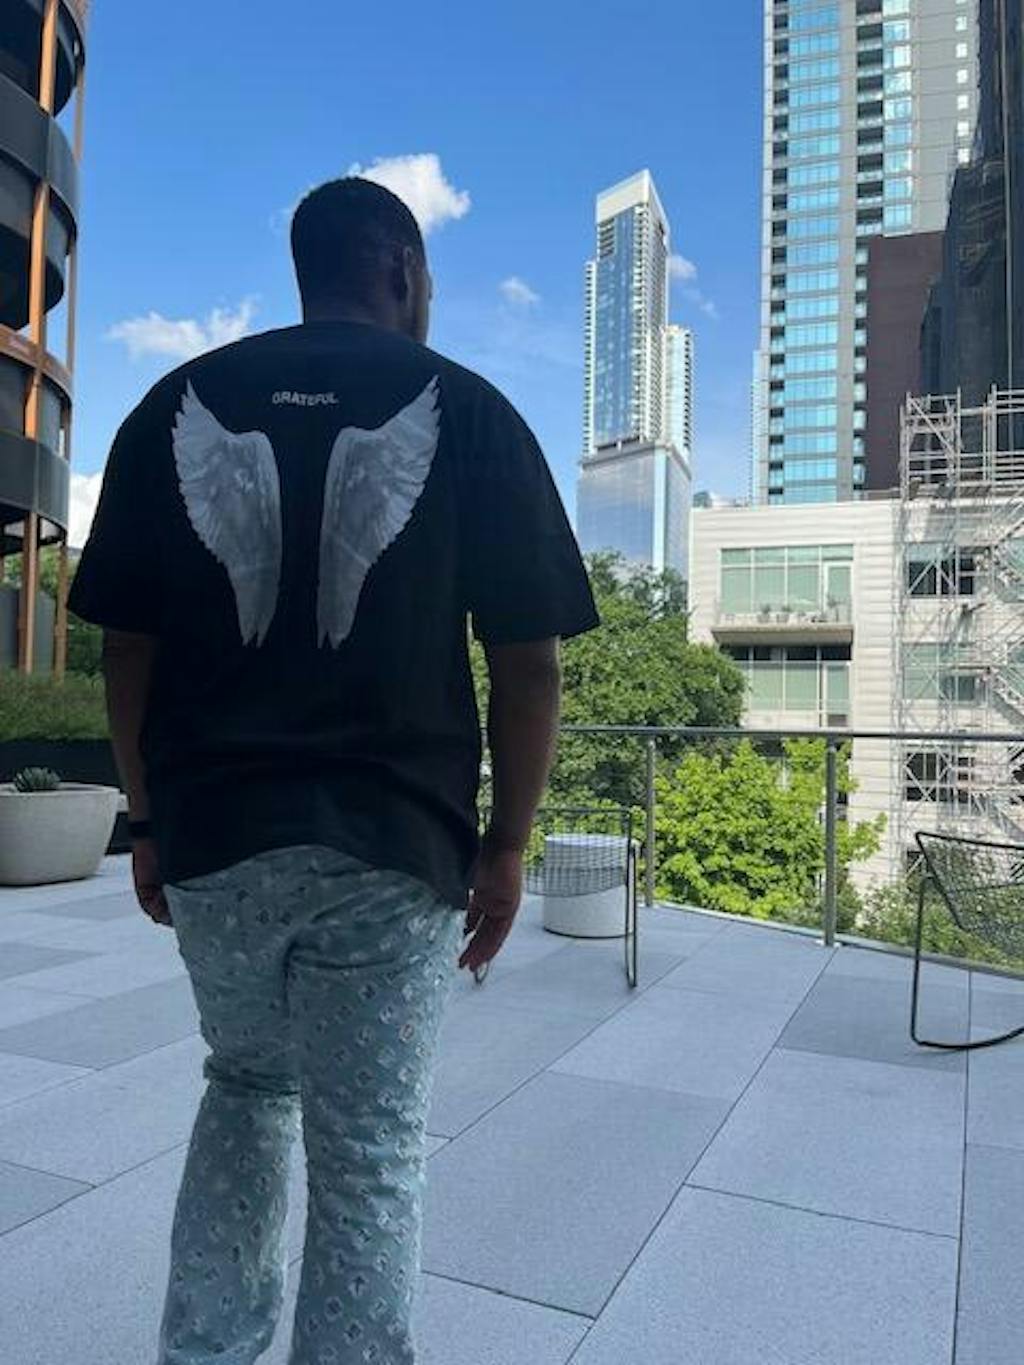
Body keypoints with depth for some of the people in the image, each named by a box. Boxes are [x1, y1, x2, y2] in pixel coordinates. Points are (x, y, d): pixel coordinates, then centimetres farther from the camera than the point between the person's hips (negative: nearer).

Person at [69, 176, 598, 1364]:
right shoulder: (466, 410, 0)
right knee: (369, 1159, 11)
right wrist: (506, 846, 5)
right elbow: (527, 664, -4)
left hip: (211, 836, 4)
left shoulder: (180, 404, 7)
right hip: (392, 847, -3)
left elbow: (125, 649, 6)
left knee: (247, 1083, 27)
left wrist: (150, 820, 15)